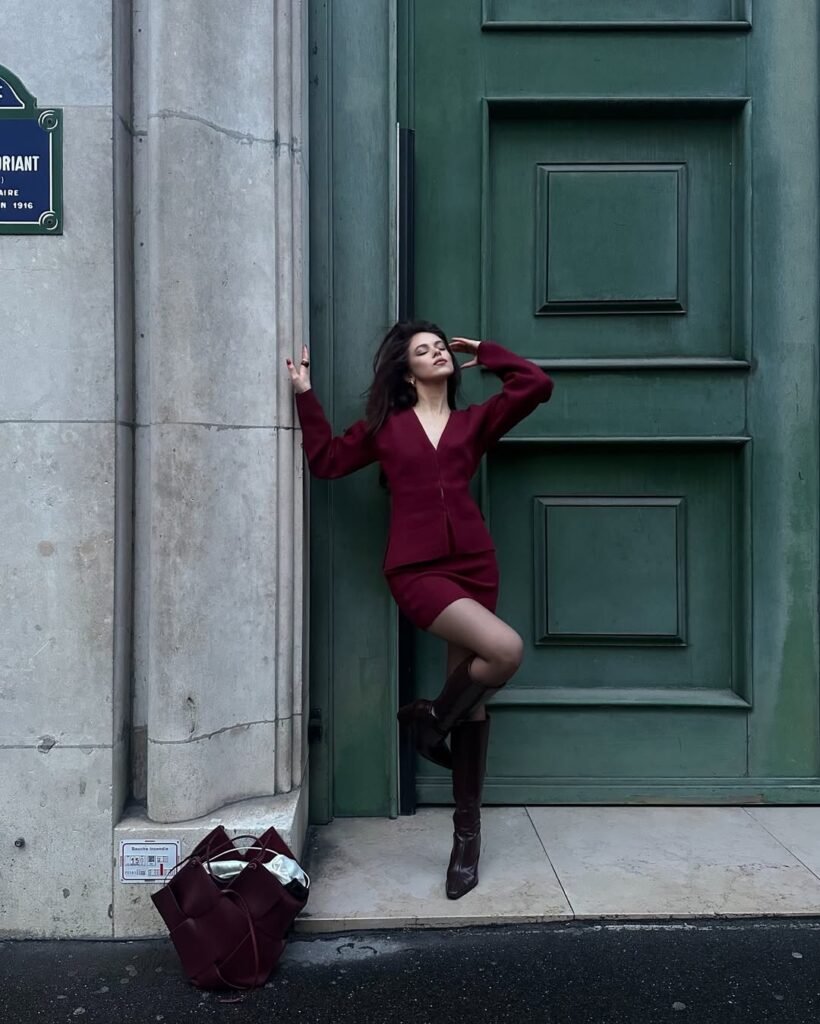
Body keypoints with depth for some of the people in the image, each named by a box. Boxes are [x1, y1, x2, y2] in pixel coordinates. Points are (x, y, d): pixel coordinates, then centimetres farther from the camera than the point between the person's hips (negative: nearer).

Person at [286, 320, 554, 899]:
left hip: (474, 565, 3)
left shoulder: (473, 422, 15)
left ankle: (467, 830, 19)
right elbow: (328, 460, 13)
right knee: (505, 650, -25)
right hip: (417, 570, -3)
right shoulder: (385, 426, 13)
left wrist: (485, 352, 18)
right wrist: (306, 396, 12)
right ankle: (431, 719, 5)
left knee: (472, 691, 5)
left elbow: (536, 385, 7)